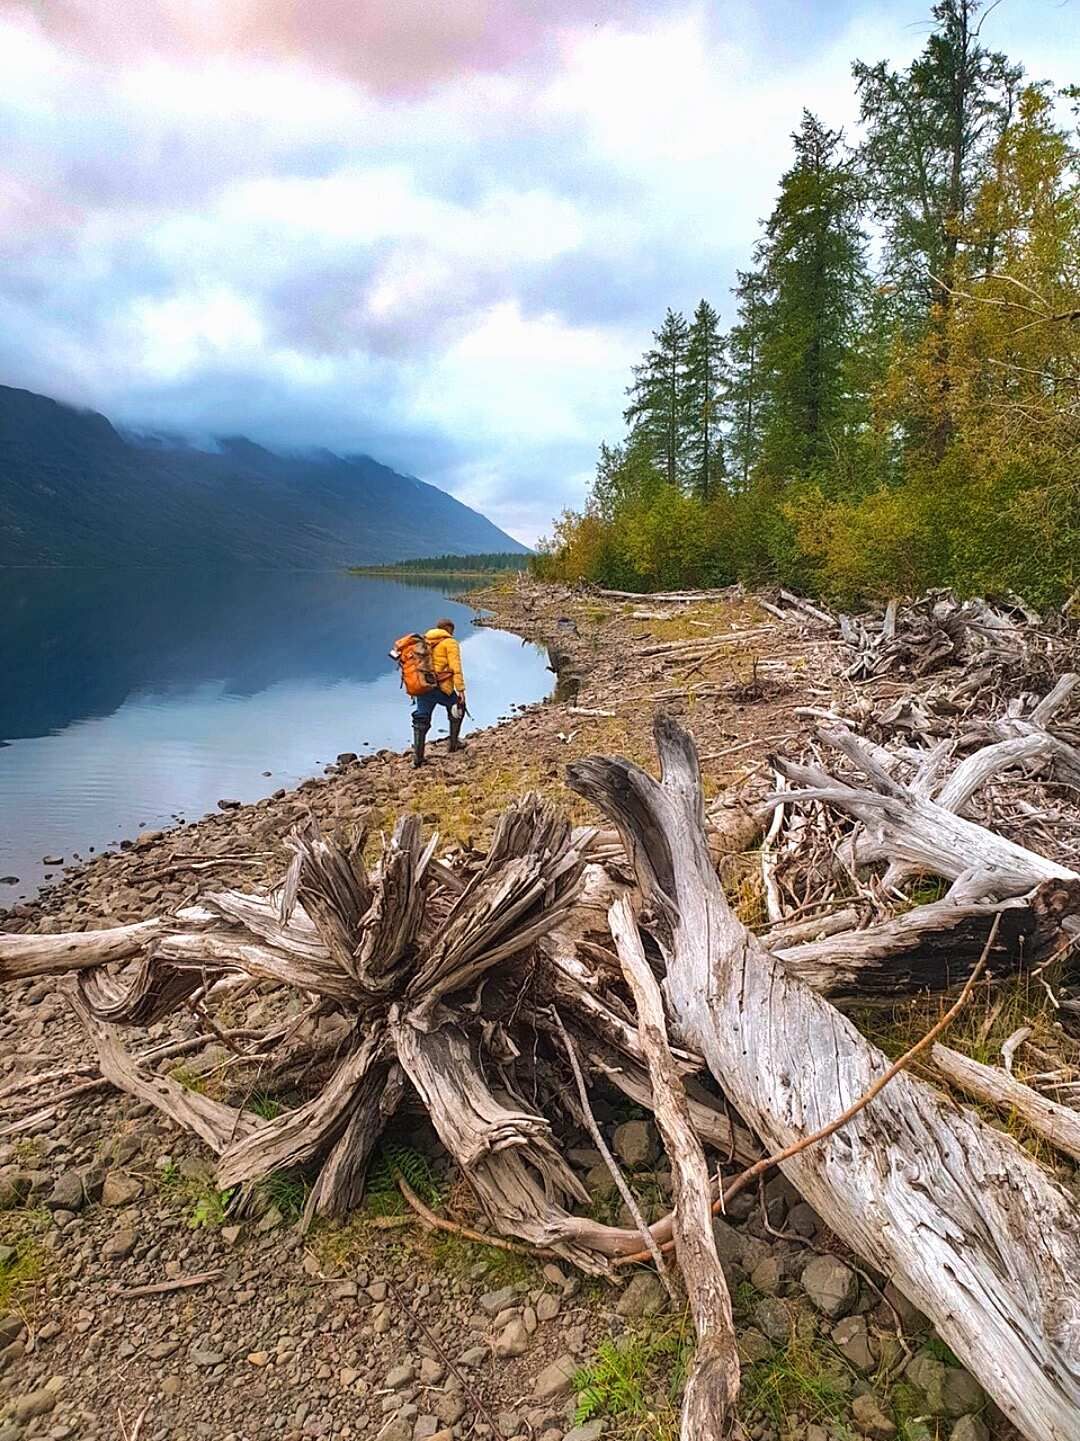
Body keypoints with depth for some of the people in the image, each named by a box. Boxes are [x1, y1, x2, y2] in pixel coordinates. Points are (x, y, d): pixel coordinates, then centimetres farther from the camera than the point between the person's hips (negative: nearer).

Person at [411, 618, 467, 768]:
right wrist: (460, 689, -12)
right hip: (442, 687, -5)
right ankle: (454, 742, 29)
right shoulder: (450, 643, -1)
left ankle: (417, 756, 5)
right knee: (457, 709, 21)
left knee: (421, 721, 9)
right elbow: (455, 668, -11)